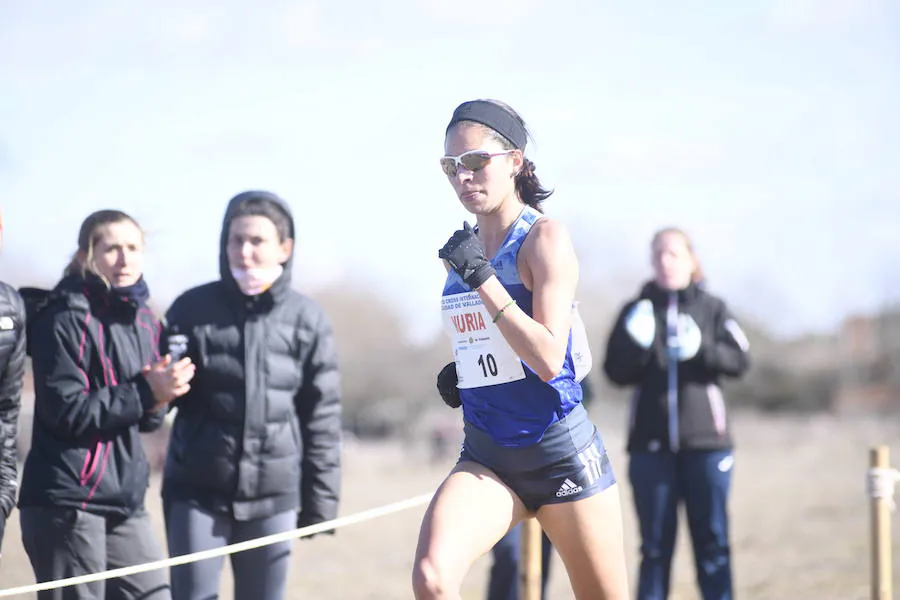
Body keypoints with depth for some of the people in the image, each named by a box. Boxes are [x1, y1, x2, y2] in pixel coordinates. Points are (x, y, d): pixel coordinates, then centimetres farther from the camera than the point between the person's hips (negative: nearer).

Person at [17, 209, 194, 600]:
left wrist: (159, 400, -7)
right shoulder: (64, 318, -10)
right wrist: (145, 391, -19)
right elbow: (67, 412, -17)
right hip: (67, 500, -8)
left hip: (126, 498, 8)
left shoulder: (143, 321, 14)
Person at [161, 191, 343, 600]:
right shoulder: (192, 308, 0)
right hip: (198, 491, -1)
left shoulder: (307, 320, 1)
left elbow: (322, 418, 4)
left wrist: (320, 501, 1)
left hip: (272, 495, 1)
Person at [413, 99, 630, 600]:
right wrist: (459, 375, 8)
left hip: (560, 451, -5)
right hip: (485, 457, 5)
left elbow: (548, 359, -20)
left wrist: (482, 279, -23)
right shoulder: (465, 248, 10)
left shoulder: (545, 238, -10)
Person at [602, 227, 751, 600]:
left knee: (712, 540, 1)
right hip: (651, 443, 1)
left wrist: (701, 350, -18)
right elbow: (617, 372, 3)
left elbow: (739, 359, -2)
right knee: (655, 545, 3)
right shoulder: (637, 312, 10)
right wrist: (637, 346, -15)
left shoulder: (712, 309, 8)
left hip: (705, 442, -1)